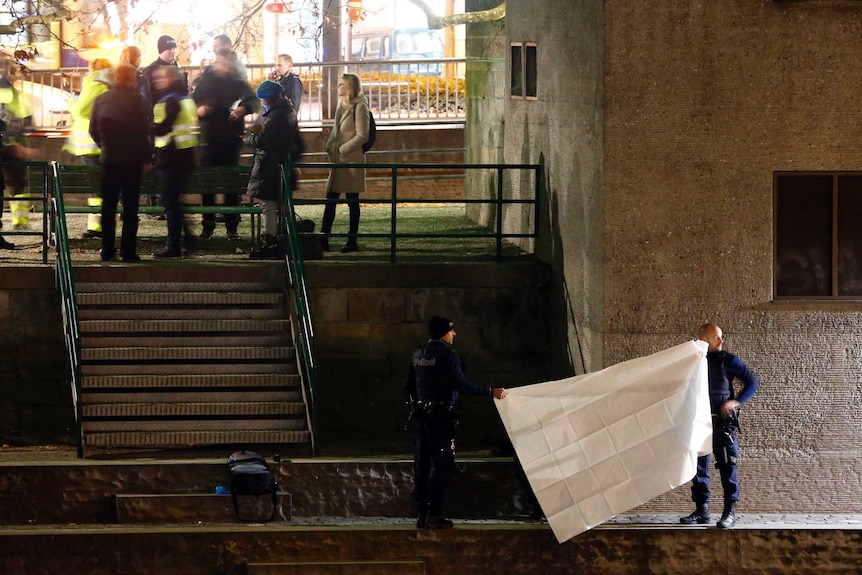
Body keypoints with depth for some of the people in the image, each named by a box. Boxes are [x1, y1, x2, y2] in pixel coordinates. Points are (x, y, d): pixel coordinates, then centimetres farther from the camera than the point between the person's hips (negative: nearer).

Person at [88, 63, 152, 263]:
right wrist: (145, 156, -1)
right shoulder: (134, 99, -11)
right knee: (130, 207, 1)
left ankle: (107, 249, 9)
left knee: (108, 206, 9)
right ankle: (128, 250, -1)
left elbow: (94, 130, 6)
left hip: (108, 159, 4)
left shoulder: (101, 100, 1)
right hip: (131, 160, -3)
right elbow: (143, 130, -10)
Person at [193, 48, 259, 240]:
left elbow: (254, 101, -9)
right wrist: (199, 109, -10)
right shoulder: (206, 82, 8)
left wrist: (244, 108, -31)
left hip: (231, 139, -1)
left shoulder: (237, 83, 3)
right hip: (209, 138, 1)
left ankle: (232, 227, 5)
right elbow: (192, 103, 14)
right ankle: (208, 226, 9)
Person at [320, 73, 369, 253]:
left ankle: (352, 241, 6)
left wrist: (343, 149, -14)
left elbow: (362, 136, -15)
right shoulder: (342, 106, 15)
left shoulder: (359, 107, -10)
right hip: (338, 160, 8)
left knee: (352, 201, 0)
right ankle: (323, 240, 5)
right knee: (330, 200, 4)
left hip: (352, 159, -8)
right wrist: (330, 147, 8)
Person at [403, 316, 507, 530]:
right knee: (441, 465, -3)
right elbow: (462, 385, -19)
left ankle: (422, 515, 13)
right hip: (441, 415, -7)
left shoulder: (417, 354, 10)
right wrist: (491, 392, -17)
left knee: (422, 466, 10)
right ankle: (434, 516, -5)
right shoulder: (448, 355, -12)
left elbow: (408, 387, 14)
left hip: (421, 414, 7)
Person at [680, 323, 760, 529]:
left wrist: (737, 401, -9)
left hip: (722, 421, -3)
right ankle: (701, 510, 13)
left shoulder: (727, 360, 2)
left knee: (727, 465, -9)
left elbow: (753, 381, 3)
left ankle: (730, 512, -9)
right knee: (699, 466, 6)